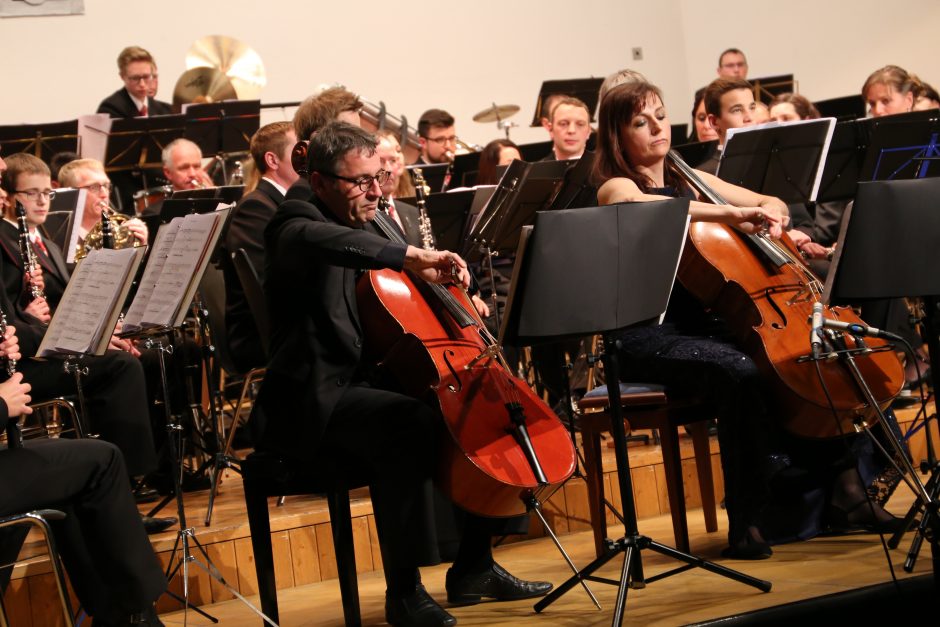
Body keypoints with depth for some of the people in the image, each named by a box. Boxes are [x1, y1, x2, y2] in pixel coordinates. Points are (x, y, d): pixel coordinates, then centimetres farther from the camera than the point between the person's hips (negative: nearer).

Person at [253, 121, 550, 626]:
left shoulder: (367, 232, 19)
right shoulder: (297, 222, -7)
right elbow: (314, 241, -35)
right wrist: (408, 256, -46)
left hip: (364, 389, 10)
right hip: (313, 404, -10)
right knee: (410, 422, -34)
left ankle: (472, 569, 17)